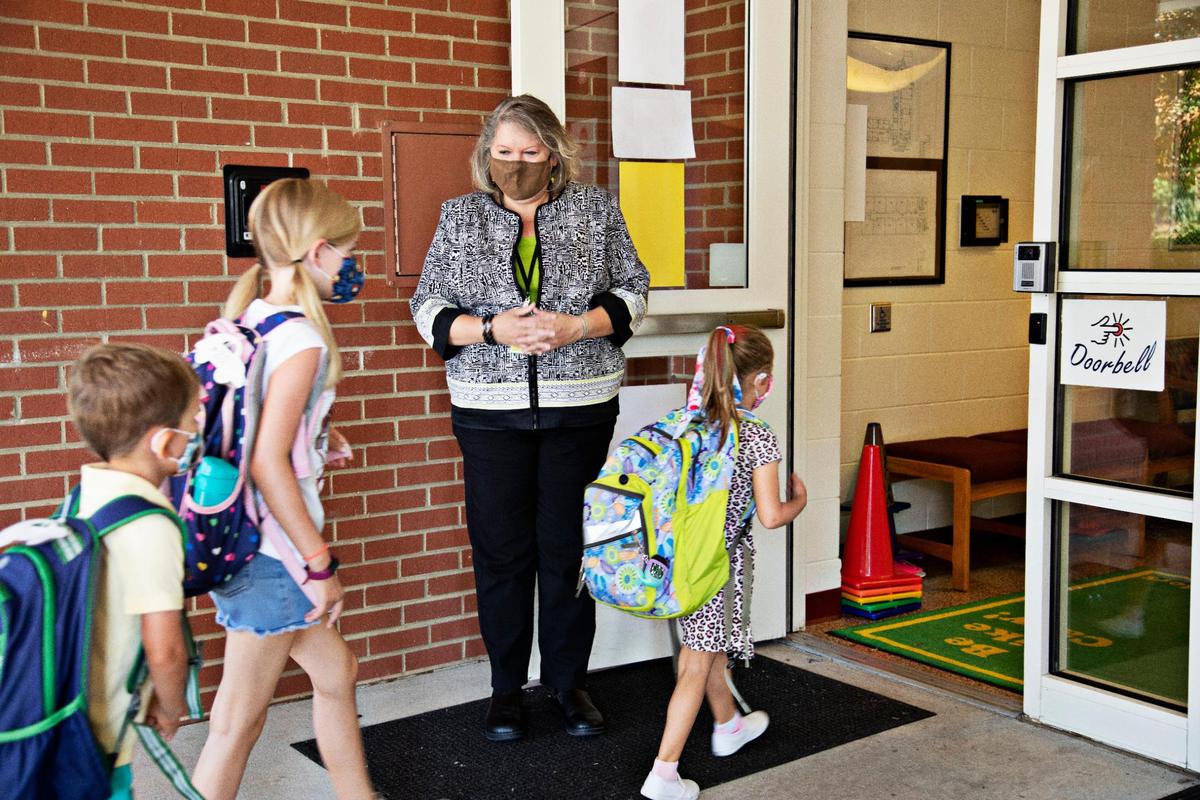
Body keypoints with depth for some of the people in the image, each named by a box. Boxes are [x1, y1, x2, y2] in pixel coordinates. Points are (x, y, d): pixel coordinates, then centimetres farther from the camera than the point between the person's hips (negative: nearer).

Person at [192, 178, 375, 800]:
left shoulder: (250, 320, 5)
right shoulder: (302, 340, -20)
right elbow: (268, 462, -26)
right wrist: (320, 564, -20)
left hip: (235, 536, 9)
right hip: (269, 555, -9)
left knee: (335, 670, 22)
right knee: (241, 718, 5)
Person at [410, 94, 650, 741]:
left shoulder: (595, 209, 6)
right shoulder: (460, 216, 7)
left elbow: (633, 290, 7)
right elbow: (428, 308, 5)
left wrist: (578, 327, -11)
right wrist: (493, 330, -13)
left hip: (581, 408, 0)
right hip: (491, 411, 1)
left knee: (569, 547, 5)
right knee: (501, 549, 4)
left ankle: (569, 683, 20)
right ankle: (506, 689, 18)